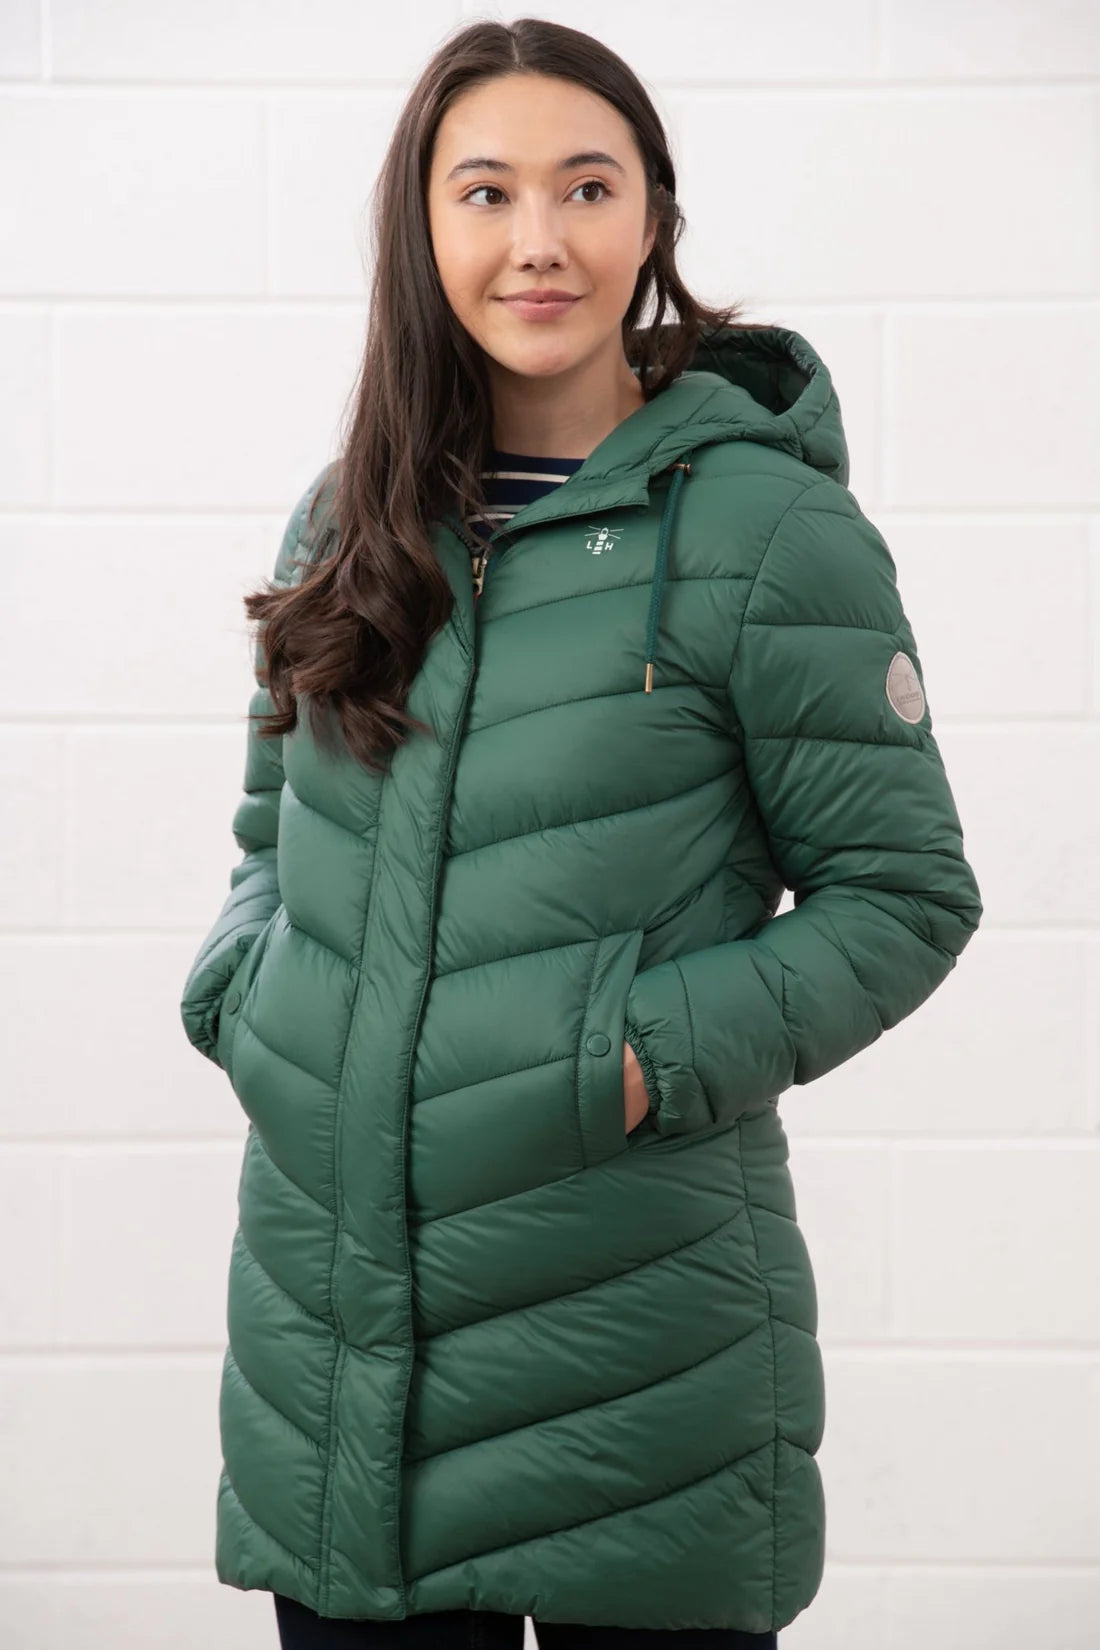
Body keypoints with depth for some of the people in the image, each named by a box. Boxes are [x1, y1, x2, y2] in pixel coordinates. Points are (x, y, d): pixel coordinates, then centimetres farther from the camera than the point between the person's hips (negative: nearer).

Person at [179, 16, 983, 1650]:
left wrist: (653, 1058, -16)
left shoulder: (761, 525, -7)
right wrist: (246, 993, 0)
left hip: (632, 1321, -4)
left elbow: (902, 892, -5)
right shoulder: (350, 522, 9)